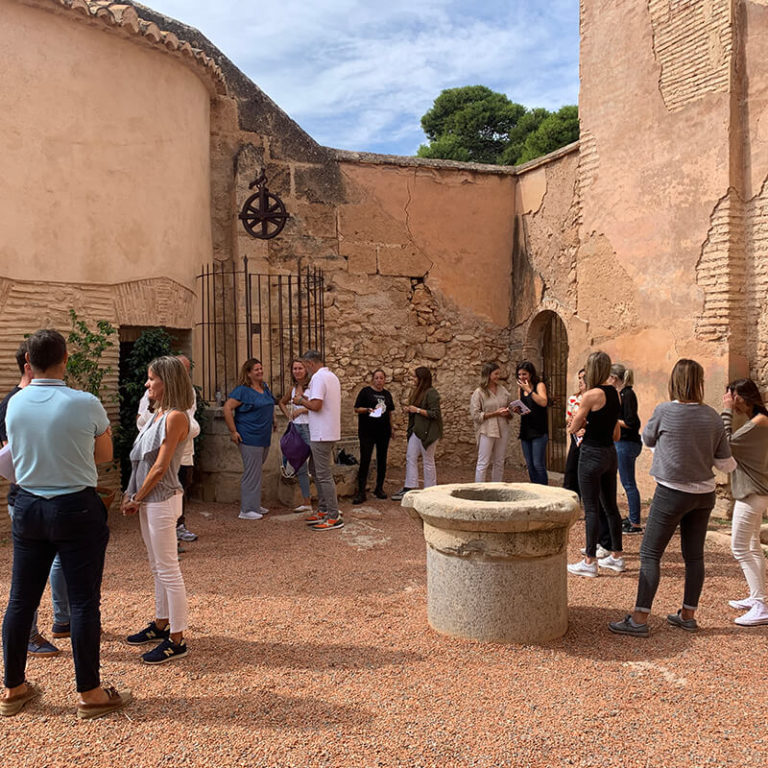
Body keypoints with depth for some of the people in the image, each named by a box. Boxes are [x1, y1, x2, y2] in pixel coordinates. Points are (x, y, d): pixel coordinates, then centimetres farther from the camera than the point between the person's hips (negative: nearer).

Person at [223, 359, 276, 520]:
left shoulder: (264, 387, 12)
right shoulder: (242, 390, -13)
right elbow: (227, 408, -18)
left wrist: (273, 421, 20)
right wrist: (233, 431, -19)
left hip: (265, 438, 8)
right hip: (250, 439, -8)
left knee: (258, 471, 16)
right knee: (252, 473, -6)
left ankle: (255, 505, 27)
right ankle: (246, 510, 2)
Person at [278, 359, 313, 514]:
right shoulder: (293, 388, 12)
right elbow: (281, 402, 30)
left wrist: (302, 409, -13)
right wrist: (288, 415, 16)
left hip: (308, 428, -7)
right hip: (296, 428, 7)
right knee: (300, 467, 10)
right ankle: (306, 502, 20)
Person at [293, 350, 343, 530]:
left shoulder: (318, 377, -17)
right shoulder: (332, 376, 15)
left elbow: (316, 405, -25)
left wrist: (301, 401, -7)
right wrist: (306, 399, 15)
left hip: (322, 434, -10)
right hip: (329, 432, 10)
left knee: (324, 475, -5)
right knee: (315, 470, 20)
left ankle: (334, 517, 0)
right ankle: (323, 510, 26)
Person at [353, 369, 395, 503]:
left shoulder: (387, 394, 13)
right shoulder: (365, 391, -2)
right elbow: (356, 409, -5)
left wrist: (391, 428, 17)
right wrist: (368, 409, -21)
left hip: (383, 432, 5)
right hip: (367, 431, -5)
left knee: (382, 460, 9)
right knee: (364, 460, -8)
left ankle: (379, 488, 21)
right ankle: (361, 492, -5)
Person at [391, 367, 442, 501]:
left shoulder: (431, 393, -14)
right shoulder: (417, 392, 14)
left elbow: (435, 413, -20)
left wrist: (417, 410, -20)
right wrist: (409, 410, 5)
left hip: (428, 432, -9)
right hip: (416, 430, 9)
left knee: (428, 461, 0)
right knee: (410, 457, 6)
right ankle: (409, 488, 11)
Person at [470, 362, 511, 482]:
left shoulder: (502, 389, 10)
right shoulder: (479, 393, -6)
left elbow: (508, 408, 20)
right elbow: (475, 415, -10)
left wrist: (507, 413, -4)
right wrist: (495, 413, -16)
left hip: (502, 430, 5)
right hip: (486, 431, -5)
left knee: (499, 463, 11)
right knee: (483, 463, -3)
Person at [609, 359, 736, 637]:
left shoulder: (664, 411, -13)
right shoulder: (712, 416, -1)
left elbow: (648, 439, 6)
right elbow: (725, 463, 5)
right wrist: (734, 464, 27)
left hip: (672, 492, -5)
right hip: (704, 493, 5)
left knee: (650, 554, -1)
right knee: (694, 555, 14)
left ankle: (639, 619, -1)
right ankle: (688, 615, 25)